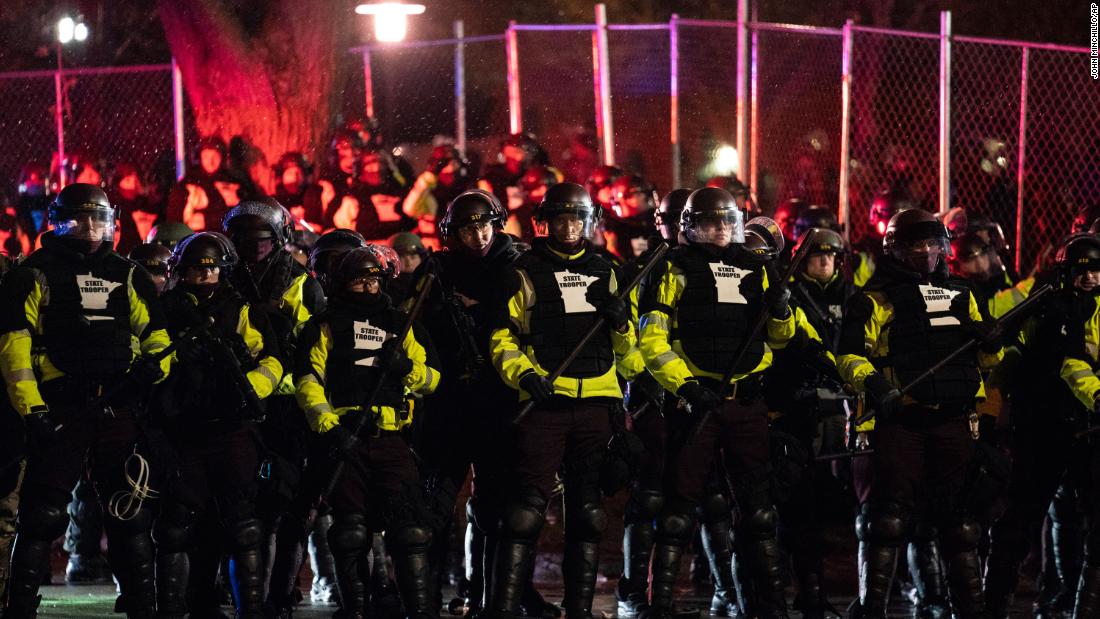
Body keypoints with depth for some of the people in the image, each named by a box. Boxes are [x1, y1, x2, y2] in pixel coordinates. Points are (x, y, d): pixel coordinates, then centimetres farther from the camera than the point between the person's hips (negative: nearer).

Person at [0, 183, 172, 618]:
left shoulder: (127, 275, 17)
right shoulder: (36, 274, 4)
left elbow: (155, 333, 20)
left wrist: (155, 361, -4)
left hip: (118, 408, 4)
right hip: (60, 408, -4)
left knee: (131, 515, 6)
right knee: (43, 514, -6)